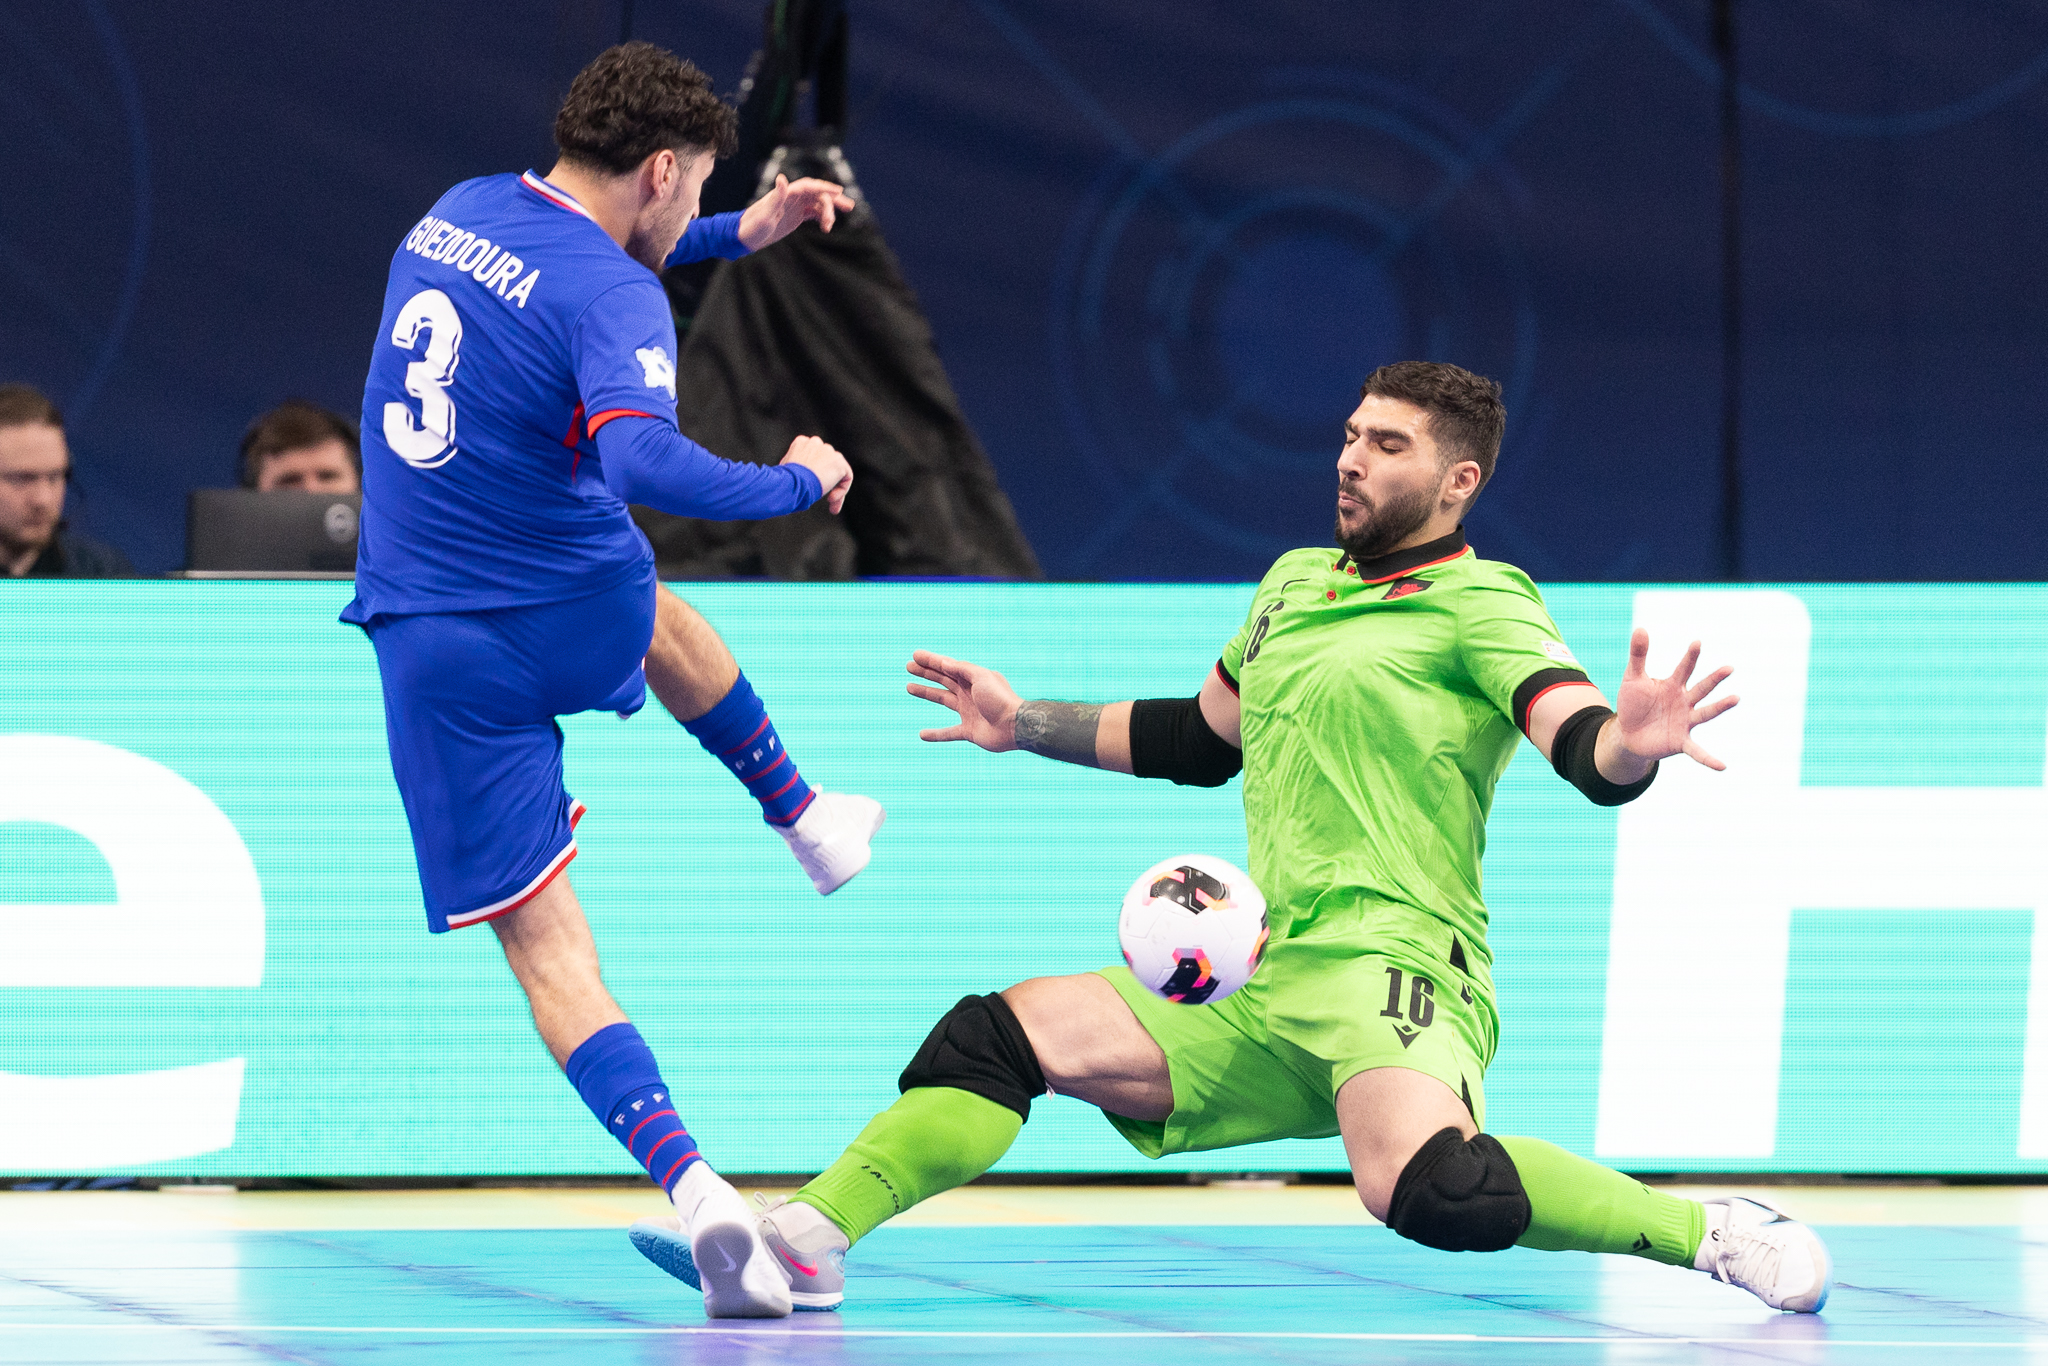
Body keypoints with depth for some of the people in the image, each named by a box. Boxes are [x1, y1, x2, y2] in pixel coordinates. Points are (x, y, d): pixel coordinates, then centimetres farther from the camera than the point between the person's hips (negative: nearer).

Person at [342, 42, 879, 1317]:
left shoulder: (463, 209, 5)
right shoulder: (614, 298, -18)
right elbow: (642, 460, -35)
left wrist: (735, 236, 27)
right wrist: (797, 482, -19)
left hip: (436, 652, 3)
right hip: (579, 613, -3)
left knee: (545, 943, 1)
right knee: (655, 613, 38)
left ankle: (688, 1178, -17)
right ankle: (810, 820, 57)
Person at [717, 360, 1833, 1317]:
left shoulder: (1479, 604, -1)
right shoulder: (1293, 584, 21)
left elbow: (1582, 742, -17)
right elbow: (1200, 738, 37)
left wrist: (1628, 747, -40)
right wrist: (1027, 725, 37)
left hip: (1394, 964, -7)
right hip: (1259, 993, 7)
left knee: (1426, 1190, -36)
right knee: (1000, 1037, -8)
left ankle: (1709, 1233, -21)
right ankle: (810, 1235, -13)